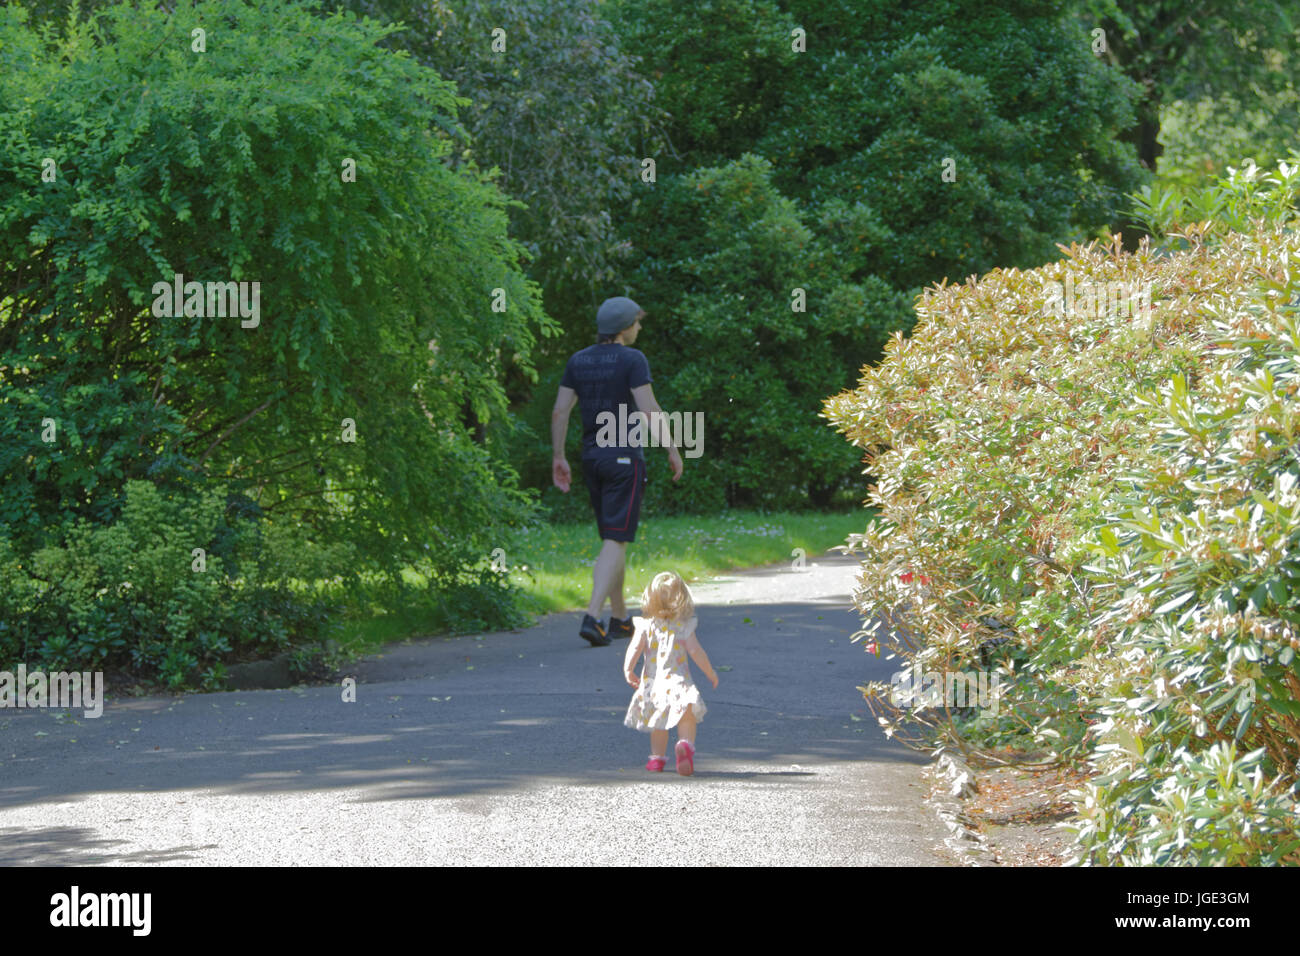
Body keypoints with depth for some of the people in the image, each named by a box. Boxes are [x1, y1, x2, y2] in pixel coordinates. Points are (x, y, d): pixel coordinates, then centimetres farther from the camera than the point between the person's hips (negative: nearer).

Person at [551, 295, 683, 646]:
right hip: (625, 457, -6)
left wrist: (558, 458, 10)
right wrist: (672, 449, -7)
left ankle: (620, 618, 22)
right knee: (615, 541, -8)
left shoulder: (578, 360, 7)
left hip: (592, 457, 6)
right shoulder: (632, 360, -11)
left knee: (614, 538, 18)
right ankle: (592, 618, -22)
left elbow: (559, 411, 4)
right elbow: (649, 409, -16)